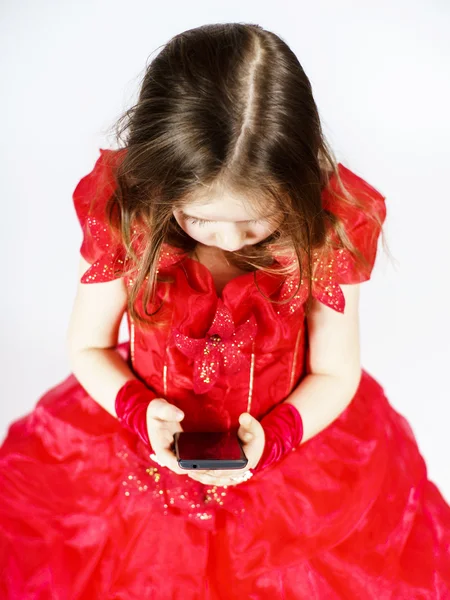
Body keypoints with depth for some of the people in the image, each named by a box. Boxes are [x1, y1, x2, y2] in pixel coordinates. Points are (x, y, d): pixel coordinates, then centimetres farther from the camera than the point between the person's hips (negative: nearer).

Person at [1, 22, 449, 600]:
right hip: (152, 432, 1)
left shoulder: (331, 226, -21)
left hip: (291, 431, 0)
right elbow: (87, 346, -6)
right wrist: (140, 410, -24)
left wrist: (272, 436, -25)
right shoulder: (121, 210, -20)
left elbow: (335, 372, -8)